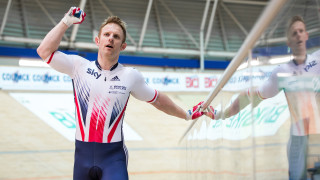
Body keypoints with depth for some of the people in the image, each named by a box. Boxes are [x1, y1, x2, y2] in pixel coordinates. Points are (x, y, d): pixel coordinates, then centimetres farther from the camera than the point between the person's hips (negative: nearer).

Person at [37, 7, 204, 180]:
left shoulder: (131, 76, 1)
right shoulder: (79, 66, 1)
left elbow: (157, 100, 16)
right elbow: (44, 51, -5)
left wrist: (186, 115, 24)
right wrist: (66, 21, -4)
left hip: (113, 155, -1)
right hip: (83, 154, 1)